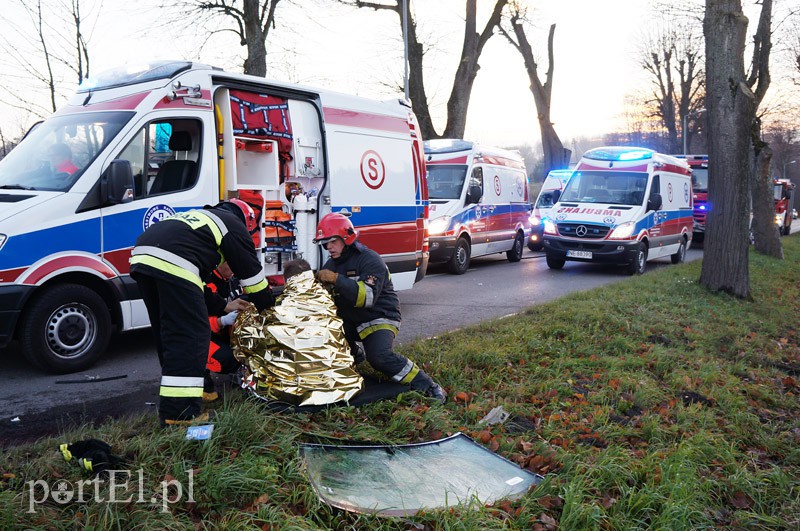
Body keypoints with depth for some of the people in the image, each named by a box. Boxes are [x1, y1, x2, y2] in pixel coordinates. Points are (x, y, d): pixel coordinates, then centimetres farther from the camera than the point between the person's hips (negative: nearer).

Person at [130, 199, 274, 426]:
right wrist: (270, 310, 30)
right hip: (173, 265, -9)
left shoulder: (199, 216, 37)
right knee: (191, 335, -6)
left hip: (141, 257, 9)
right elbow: (252, 272, 18)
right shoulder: (233, 225, 15)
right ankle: (179, 413, -9)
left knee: (168, 333, 18)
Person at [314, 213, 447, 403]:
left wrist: (336, 279, -34)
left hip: (379, 318, -8)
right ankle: (351, 352, 22)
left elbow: (368, 297, -31)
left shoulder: (370, 260, -17)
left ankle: (428, 386, -23)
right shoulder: (332, 264, 9)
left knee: (379, 356, -31)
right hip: (350, 320, 8)